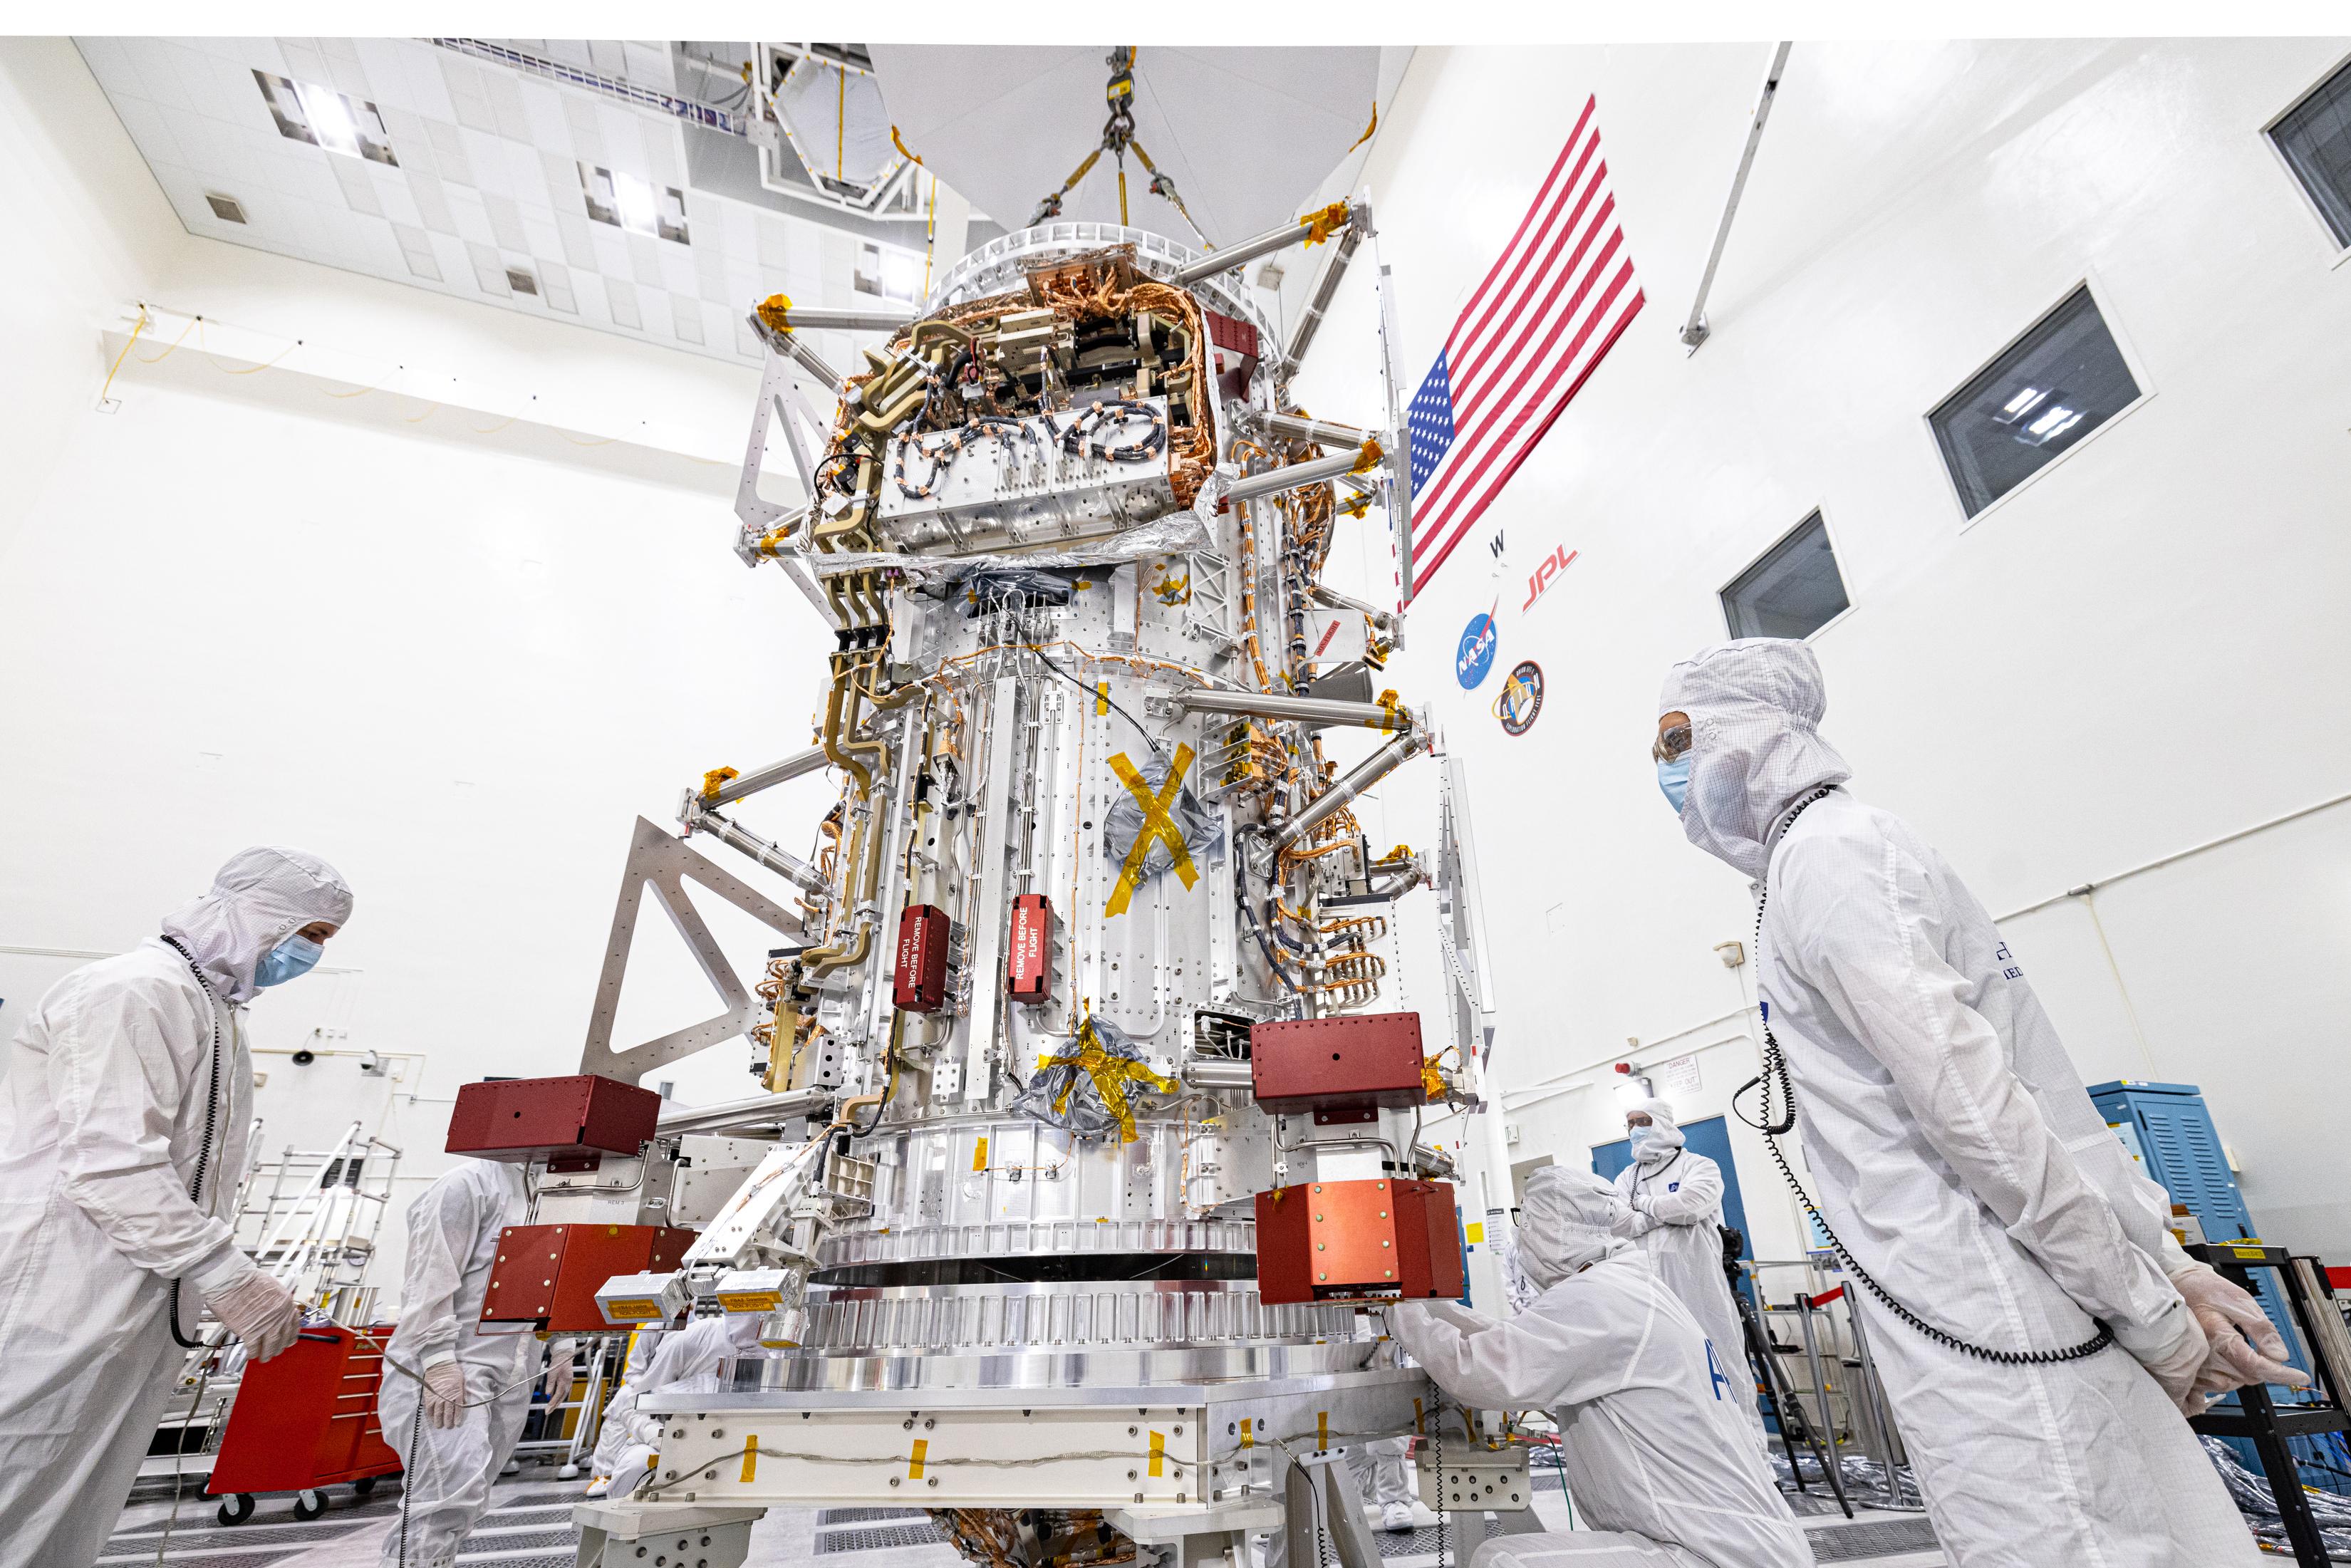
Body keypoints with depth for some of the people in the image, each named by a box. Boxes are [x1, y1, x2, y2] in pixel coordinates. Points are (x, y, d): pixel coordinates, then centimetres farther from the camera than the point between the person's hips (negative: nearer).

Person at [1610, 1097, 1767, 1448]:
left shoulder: (1698, 1166, 5)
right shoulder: (1626, 1179, 16)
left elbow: (1692, 1205, -16)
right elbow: (1617, 1224, 0)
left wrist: (1644, 1205, -3)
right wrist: (1664, 1214, -11)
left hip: (1698, 1288, -4)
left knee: (1721, 1365, -1)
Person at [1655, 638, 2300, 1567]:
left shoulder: (1823, 853, -13)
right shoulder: (1857, 846, 17)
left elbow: (1973, 1100, -19)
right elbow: (2032, 1090, 17)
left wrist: (2154, 1312, -11)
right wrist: (2164, 1265, 16)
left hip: (1978, 1328, -9)